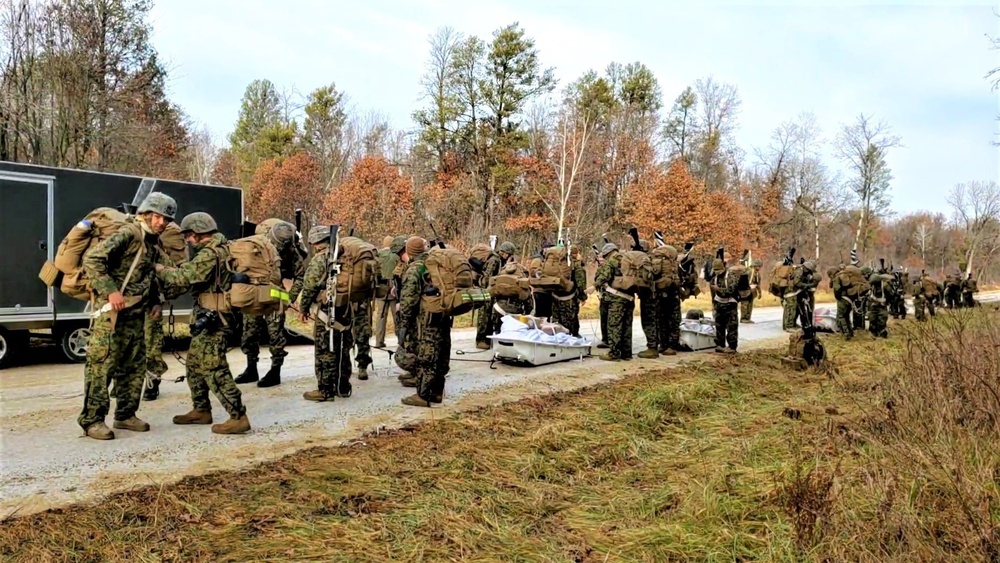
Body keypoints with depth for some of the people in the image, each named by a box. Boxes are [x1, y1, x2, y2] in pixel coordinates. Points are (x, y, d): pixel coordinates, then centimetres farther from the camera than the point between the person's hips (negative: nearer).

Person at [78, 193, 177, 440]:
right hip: (112, 311, -9)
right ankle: (92, 419, 0)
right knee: (102, 365, -6)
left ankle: (125, 415, 22)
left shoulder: (153, 245, 16)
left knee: (134, 367, 12)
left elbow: (159, 279, 23)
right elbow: (92, 259, -19)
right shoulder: (128, 234, -11)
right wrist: (110, 291, -24)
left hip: (136, 315, 9)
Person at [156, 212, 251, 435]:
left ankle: (239, 417, -9)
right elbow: (191, 276, 19)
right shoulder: (219, 250, 15)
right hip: (209, 318, 11)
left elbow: (182, 278, -18)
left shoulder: (209, 254, -17)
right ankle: (201, 410, 29)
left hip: (212, 319, -11)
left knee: (214, 369, -10)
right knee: (194, 364, 19)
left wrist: (159, 269, -1)